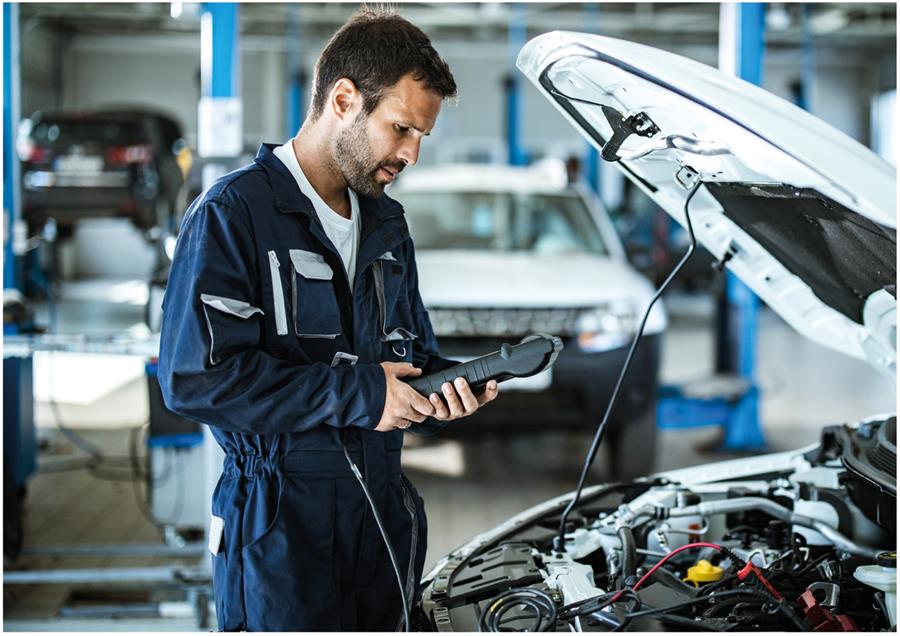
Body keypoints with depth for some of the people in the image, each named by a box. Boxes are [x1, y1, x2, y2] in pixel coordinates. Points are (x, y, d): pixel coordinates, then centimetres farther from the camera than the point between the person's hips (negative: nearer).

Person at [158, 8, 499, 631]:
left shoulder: (387, 225, 15)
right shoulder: (233, 213, -11)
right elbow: (195, 377, -21)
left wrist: (448, 387, -2)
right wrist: (354, 393, -19)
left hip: (383, 510, 7)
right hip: (279, 526, -7)